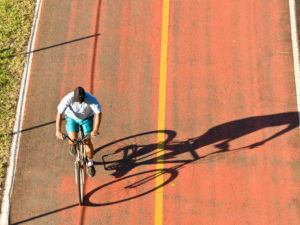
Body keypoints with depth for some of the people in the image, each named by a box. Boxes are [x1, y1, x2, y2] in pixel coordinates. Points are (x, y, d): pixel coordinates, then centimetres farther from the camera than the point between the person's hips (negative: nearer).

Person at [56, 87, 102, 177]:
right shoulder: (67, 99, -34)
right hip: (72, 118, 0)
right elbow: (59, 114, -29)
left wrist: (95, 130, -32)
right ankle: (73, 145, 24)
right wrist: (58, 131, -32)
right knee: (73, 139, -17)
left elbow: (98, 113, -29)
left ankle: (90, 163, 18)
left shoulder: (91, 99, -34)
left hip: (87, 118, 0)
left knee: (88, 141, -6)